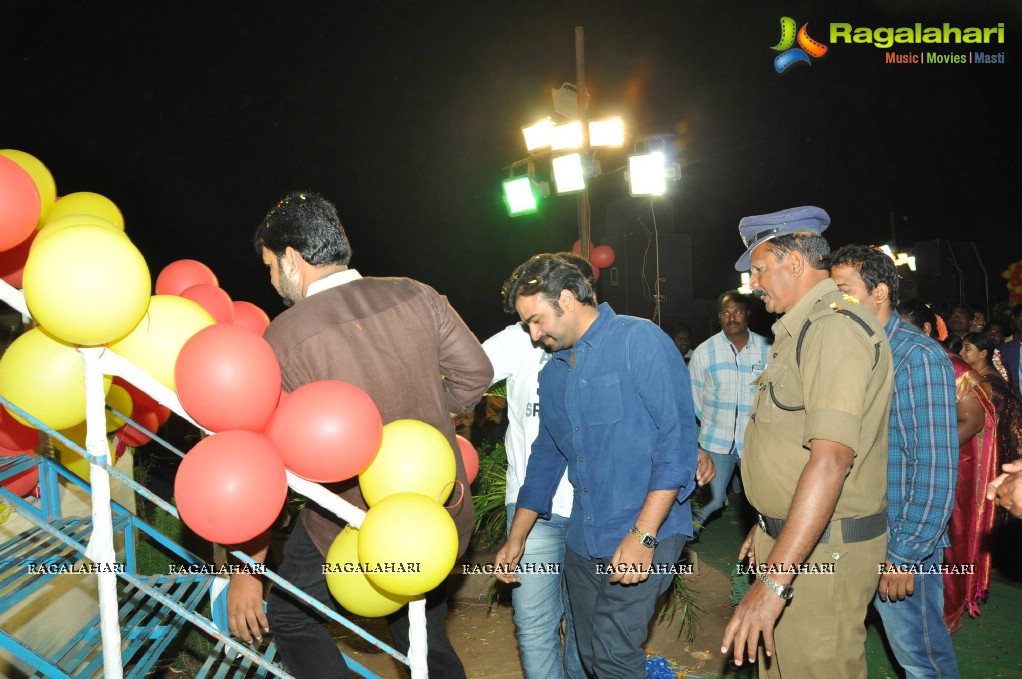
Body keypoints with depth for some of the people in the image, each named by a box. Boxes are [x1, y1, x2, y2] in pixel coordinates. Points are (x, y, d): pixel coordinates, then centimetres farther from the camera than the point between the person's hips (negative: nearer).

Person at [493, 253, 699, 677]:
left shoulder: (639, 341, -10)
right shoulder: (553, 374, 13)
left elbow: (677, 436, -16)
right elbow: (546, 457, 20)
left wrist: (643, 535, -20)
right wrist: (515, 540, 17)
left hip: (644, 534, -7)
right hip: (582, 539, 7)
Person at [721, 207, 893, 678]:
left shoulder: (836, 327, -20)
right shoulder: (804, 329, 15)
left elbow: (831, 460, -29)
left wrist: (775, 580, -31)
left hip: (822, 551, -10)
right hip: (789, 536, 10)